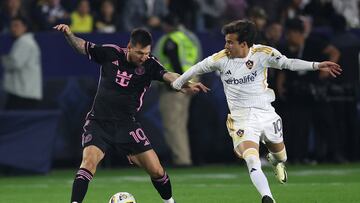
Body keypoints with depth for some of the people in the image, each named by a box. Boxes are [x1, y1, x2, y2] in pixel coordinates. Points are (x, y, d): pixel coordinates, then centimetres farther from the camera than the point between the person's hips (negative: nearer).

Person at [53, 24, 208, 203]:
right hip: (98, 122, -1)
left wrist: (186, 85, -46)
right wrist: (68, 34, -13)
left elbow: (168, 76, -25)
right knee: (89, 160, -26)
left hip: (126, 124, 1)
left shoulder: (149, 65, -7)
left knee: (156, 170, 1)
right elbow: (82, 46, 7)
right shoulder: (111, 53, -5)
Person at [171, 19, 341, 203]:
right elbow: (197, 69, 9)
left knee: (280, 156, 19)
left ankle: (275, 162, 57)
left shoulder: (262, 53, -7)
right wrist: (176, 84, 21)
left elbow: (288, 63, -8)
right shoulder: (221, 59, -5)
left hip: (266, 114, 2)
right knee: (252, 162, -23)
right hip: (241, 118, -2)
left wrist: (316, 65, -18)